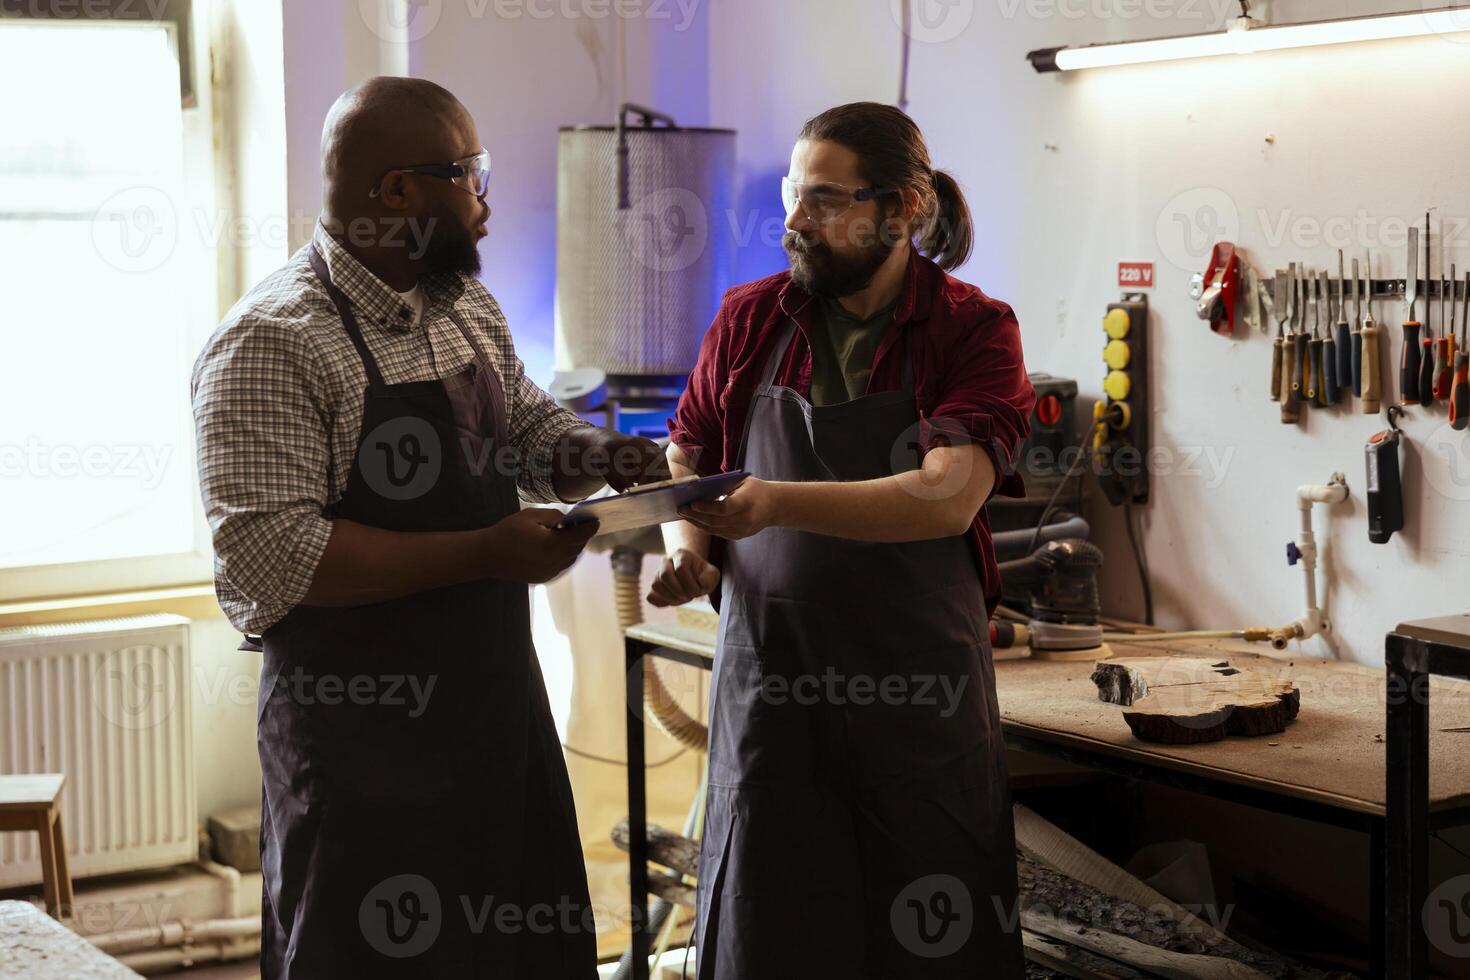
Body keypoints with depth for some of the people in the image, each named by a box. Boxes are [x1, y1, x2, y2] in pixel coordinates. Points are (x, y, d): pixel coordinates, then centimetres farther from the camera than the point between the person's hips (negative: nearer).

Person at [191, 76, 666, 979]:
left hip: (500, 701, 8)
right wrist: (485, 554, -25)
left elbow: (525, 422, 25)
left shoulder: (470, 307, 9)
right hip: (364, 735, -8)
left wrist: (602, 459, 2)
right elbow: (268, 556, -24)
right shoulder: (272, 341, -17)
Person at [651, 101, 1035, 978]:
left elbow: (948, 498, -19)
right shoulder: (749, 320, 5)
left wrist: (778, 502, -30)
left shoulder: (974, 330, -5)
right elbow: (687, 461, 16)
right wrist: (687, 549, -5)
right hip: (768, 677, 2)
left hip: (921, 686, -2)